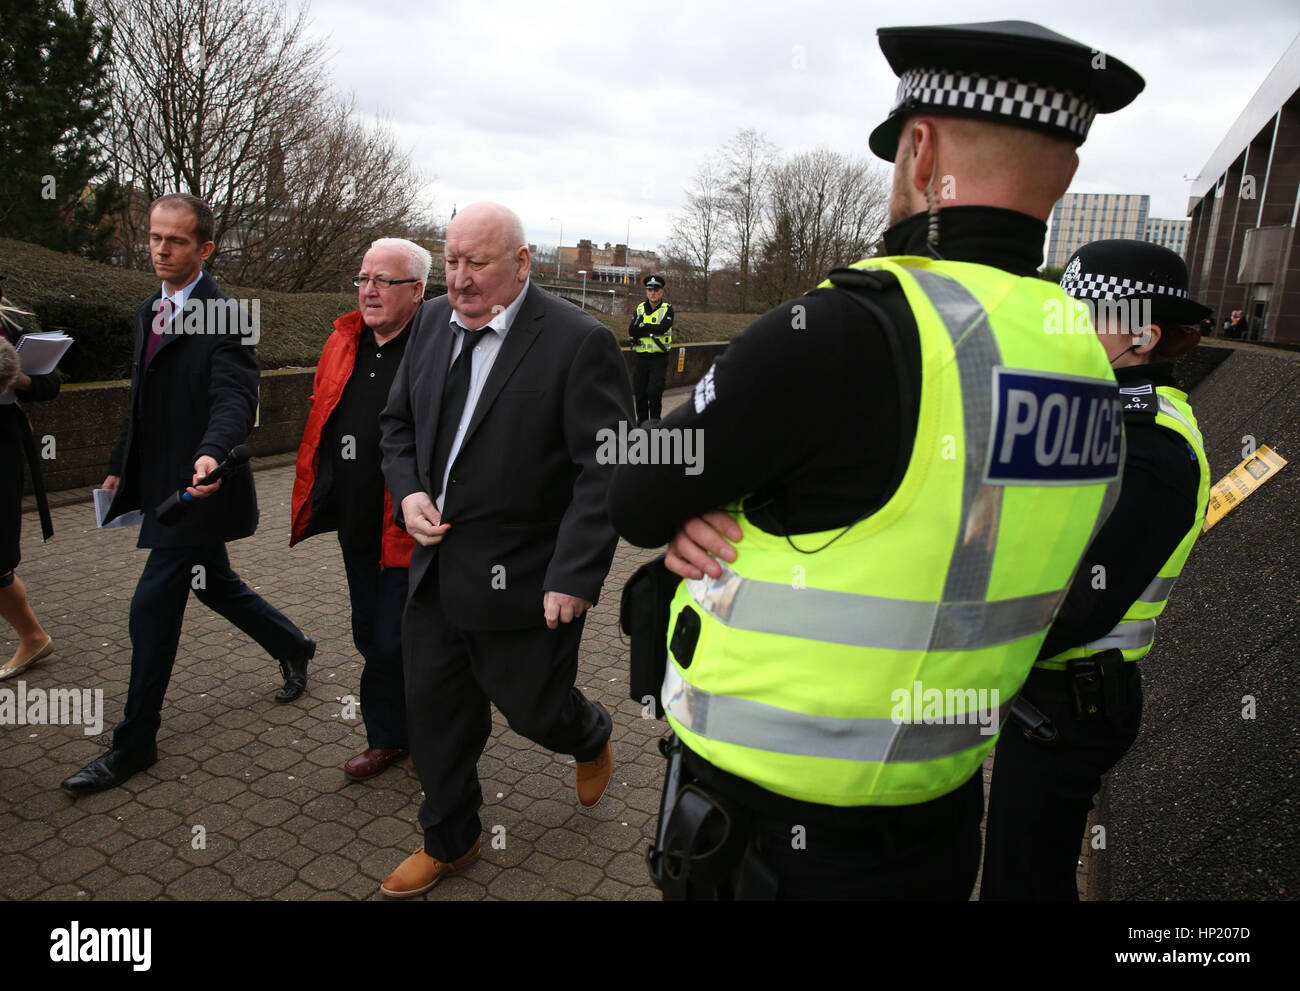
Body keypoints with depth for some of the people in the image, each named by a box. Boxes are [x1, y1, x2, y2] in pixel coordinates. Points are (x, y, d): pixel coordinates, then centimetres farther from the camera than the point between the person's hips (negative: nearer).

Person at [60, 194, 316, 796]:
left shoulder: (224, 317, -15)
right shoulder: (149, 312, 12)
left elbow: (235, 398, -27)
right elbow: (141, 401, 20)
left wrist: (212, 453, -45)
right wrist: (121, 468, 22)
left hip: (198, 487, -9)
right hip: (164, 486, 9)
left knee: (153, 607, -3)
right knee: (214, 585, 21)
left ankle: (134, 744, 11)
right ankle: (293, 648, 43)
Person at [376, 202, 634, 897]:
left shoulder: (579, 342, -16)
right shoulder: (433, 322, 5)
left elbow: (605, 471, -18)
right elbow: (397, 421, 16)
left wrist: (575, 577, -22)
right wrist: (409, 491, -2)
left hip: (523, 579, -6)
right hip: (436, 569, 6)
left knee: (532, 707, 10)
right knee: (435, 709, 15)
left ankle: (591, 738, 48)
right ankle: (449, 841, 39)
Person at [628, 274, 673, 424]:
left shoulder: (667, 309, 2)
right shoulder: (640, 308, 10)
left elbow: (663, 327, -17)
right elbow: (631, 330, -5)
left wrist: (642, 327, -9)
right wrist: (652, 330, -14)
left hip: (659, 358, -3)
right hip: (641, 358, 3)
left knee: (654, 392, -13)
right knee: (640, 393, 6)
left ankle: (655, 421, 4)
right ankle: (642, 421, 20)